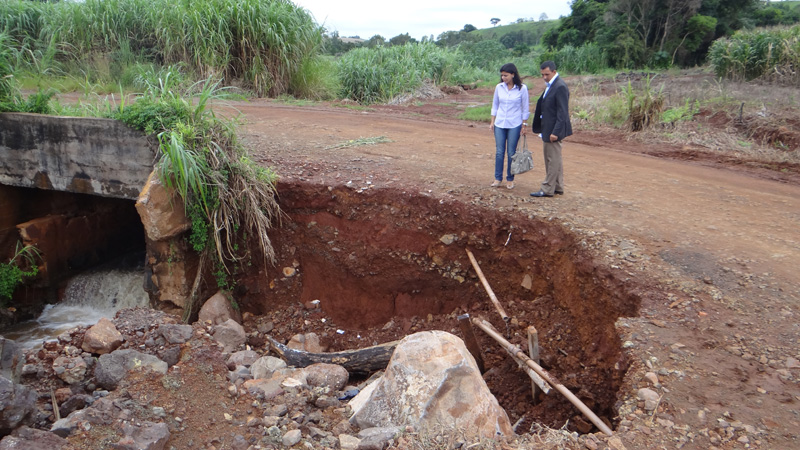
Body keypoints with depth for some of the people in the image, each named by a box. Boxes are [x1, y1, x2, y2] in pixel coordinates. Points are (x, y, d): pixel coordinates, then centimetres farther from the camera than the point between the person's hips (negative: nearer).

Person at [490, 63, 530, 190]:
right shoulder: (499, 87, 1)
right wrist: (492, 122, 7)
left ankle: (510, 179, 14)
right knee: (499, 152, 4)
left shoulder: (522, 88, -7)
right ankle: (498, 178, 14)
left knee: (511, 153, 3)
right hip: (500, 123, 3)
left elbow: (525, 108, -1)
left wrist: (524, 125, -1)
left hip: (514, 125, -3)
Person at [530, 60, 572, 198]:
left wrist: (555, 132, -24)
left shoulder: (560, 87, -18)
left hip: (554, 129, -10)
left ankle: (547, 190, 5)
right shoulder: (551, 85, 12)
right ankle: (558, 187, 26)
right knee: (554, 159, 17)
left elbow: (562, 112, -22)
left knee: (553, 160, -2)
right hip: (548, 128, 10)